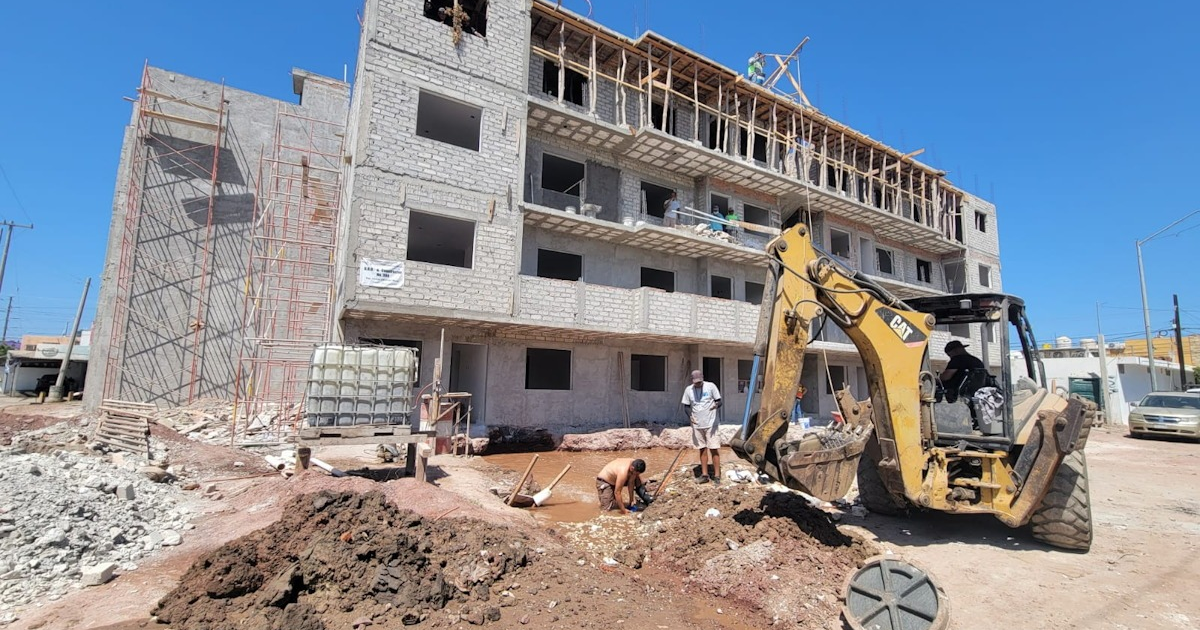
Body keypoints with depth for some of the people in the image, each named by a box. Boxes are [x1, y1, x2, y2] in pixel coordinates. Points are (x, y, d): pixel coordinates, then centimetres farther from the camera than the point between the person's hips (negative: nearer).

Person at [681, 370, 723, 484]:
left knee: (714, 449, -2)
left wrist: (716, 405, -28)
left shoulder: (710, 386, -7)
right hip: (697, 425, 3)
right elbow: (687, 406, 8)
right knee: (702, 449, 10)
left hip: (710, 423, -3)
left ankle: (717, 475, 5)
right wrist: (690, 416, -11)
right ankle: (704, 475, 18)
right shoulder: (688, 390, 1)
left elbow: (719, 401, -4)